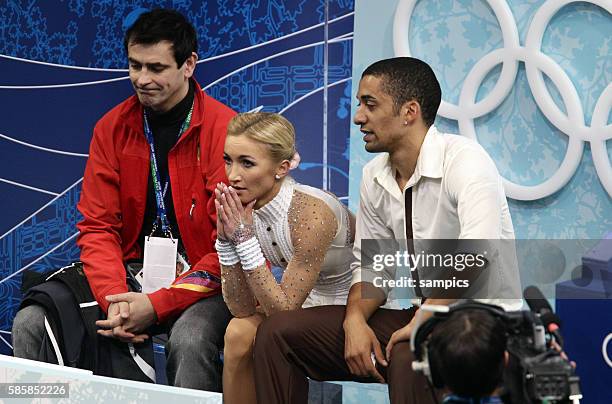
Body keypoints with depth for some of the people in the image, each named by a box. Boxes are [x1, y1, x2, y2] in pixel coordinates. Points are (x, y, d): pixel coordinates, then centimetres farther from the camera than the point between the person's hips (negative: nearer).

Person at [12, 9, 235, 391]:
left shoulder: (224, 130, -12)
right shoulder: (112, 128, 5)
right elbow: (98, 227, 3)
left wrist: (157, 305, -23)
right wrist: (114, 299, -18)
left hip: (206, 285, -5)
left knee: (190, 340, -38)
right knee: (30, 323, -14)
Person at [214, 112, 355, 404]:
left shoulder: (311, 214, -30)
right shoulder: (241, 208, -10)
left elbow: (282, 309, -25)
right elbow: (242, 308, -10)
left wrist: (244, 237, -30)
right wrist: (226, 237, -21)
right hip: (306, 304, 6)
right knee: (238, 332, -18)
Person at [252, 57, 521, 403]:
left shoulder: (463, 160, -17)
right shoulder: (375, 177, 8)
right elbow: (370, 264, 14)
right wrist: (356, 319, -6)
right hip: (416, 315, 8)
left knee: (409, 358, -42)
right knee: (276, 332, -4)